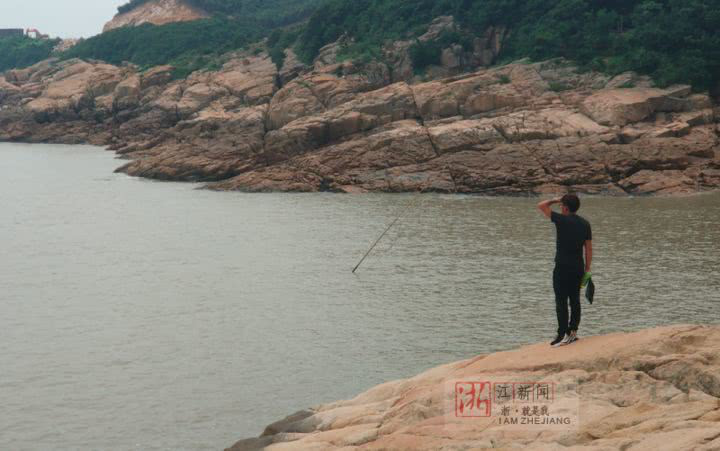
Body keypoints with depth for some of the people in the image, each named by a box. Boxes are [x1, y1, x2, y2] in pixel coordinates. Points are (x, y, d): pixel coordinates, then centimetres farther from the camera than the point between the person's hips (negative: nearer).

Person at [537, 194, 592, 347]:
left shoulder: (562, 220, -11)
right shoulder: (585, 224, 6)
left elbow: (541, 206, -5)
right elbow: (589, 248, 8)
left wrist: (555, 200, 10)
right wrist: (587, 269, 12)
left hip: (562, 267, -6)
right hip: (578, 268, 6)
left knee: (561, 301, -3)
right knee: (575, 300, 12)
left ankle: (563, 335, -5)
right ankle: (572, 332, 16)